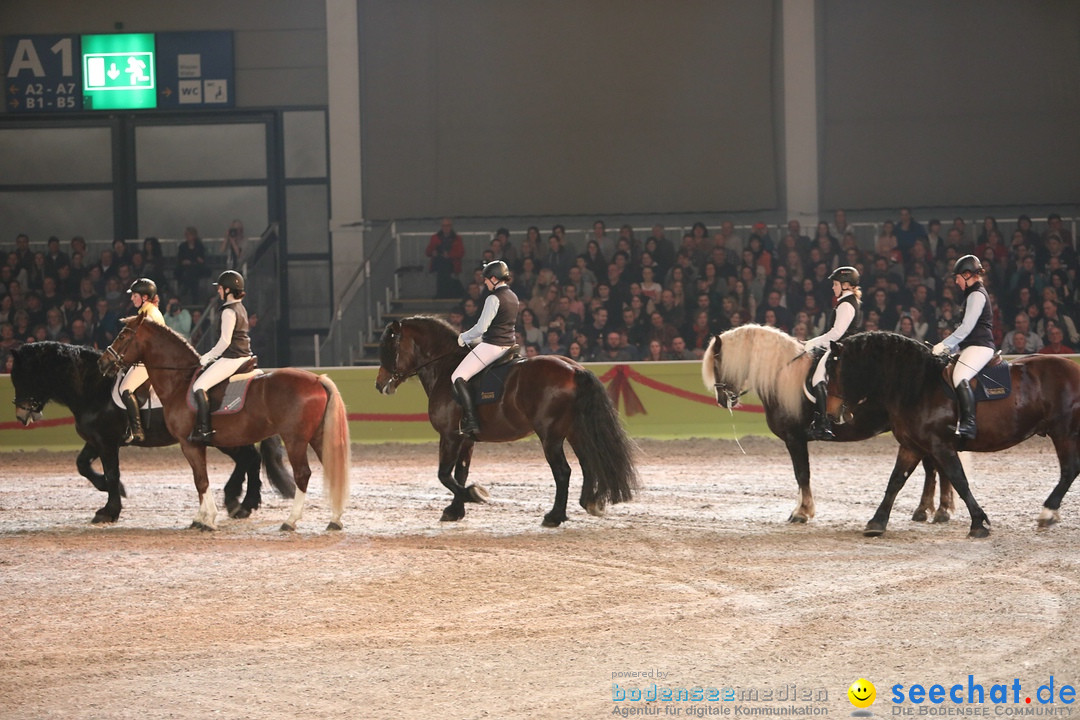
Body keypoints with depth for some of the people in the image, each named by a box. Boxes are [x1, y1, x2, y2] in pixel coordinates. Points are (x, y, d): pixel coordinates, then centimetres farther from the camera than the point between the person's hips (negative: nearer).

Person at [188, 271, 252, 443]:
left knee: (199, 386, -13)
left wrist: (208, 357, -7)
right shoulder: (241, 308, 15)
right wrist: (212, 356, 21)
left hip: (231, 358, -10)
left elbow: (225, 341, -19)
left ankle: (204, 430, -19)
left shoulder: (229, 311, -15)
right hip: (244, 356, 11)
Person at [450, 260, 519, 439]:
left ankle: (471, 422, -21)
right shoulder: (513, 297, 13)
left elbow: (481, 328, -17)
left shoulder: (494, 298, -14)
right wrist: (477, 338, 22)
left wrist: (464, 337, 1)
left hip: (492, 346, -10)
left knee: (458, 378, -10)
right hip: (509, 344, 10)